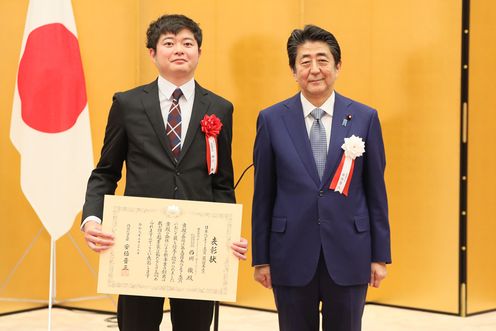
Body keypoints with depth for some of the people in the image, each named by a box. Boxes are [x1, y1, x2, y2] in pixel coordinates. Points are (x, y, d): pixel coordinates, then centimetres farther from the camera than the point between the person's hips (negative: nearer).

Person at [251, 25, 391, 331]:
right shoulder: (272, 120, 0)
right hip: (292, 256, 0)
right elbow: (263, 194, 3)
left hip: (349, 256, 0)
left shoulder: (365, 118, 1)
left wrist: (380, 256, 2)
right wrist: (261, 258, 2)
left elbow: (376, 191, 3)